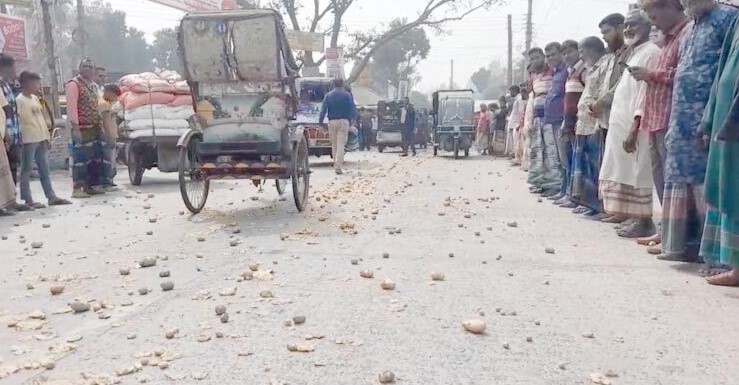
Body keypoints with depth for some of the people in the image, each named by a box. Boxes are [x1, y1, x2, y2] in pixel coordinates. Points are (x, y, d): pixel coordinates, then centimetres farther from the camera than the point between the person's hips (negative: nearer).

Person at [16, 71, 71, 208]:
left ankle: (51, 196, 16)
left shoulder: (35, 98, 14)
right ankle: (28, 200, 3)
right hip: (28, 140, -8)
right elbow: (18, 119, -15)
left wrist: (47, 136, 16)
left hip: (41, 139, 9)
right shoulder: (20, 100, -10)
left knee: (44, 169, 11)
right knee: (27, 170, -1)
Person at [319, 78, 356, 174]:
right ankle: (338, 166, -15)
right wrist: (352, 119, 6)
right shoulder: (347, 95, 1)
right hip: (343, 121, -2)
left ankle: (336, 164, 18)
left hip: (332, 122, 2)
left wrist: (320, 122, 4)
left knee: (334, 145, 13)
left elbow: (323, 110, 3)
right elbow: (353, 109, -3)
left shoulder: (328, 96, 7)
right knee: (341, 145, -5)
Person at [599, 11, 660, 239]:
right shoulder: (636, 54, 21)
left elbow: (646, 92, -17)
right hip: (623, 125, 9)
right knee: (629, 174, 9)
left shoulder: (650, 52, -8)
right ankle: (638, 219, 14)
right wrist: (628, 127, 18)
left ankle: (645, 222, -2)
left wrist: (634, 127, -22)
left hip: (635, 126, -9)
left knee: (637, 174, -7)